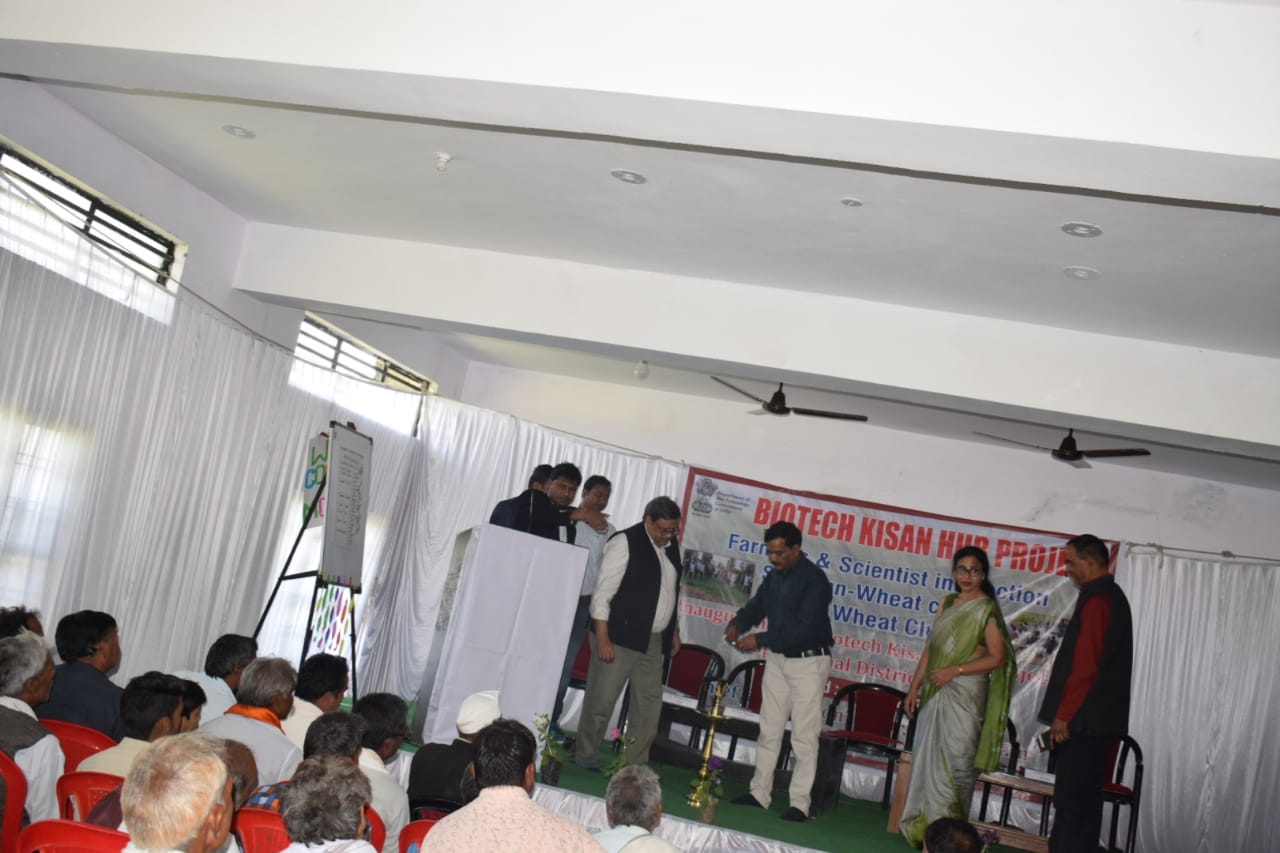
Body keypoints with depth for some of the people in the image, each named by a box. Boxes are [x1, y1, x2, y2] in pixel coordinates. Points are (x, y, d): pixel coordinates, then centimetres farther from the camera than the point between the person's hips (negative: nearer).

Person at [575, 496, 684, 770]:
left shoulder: (672, 546, 11)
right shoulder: (625, 542, -10)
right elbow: (603, 592, -12)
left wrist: (674, 630, 19)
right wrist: (602, 639, -16)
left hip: (653, 641, 7)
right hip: (619, 636, -7)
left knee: (650, 703, 6)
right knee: (601, 700, 0)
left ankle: (636, 763, 14)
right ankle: (586, 757, 15)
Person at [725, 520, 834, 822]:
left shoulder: (814, 579, -18)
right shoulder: (775, 576, 5)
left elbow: (804, 628, -25)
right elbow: (756, 605, 13)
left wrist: (760, 640, -25)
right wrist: (738, 624, -9)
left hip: (809, 661, -7)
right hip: (777, 659, 8)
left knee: (804, 735, -3)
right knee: (769, 729, 11)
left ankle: (799, 803, 1)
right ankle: (759, 793, 19)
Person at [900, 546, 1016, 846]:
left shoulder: (987, 609, -5)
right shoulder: (948, 603, 12)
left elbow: (997, 657, -11)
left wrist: (955, 670, -16)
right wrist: (915, 686, 11)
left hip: (965, 694, -6)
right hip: (936, 692, 6)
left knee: (953, 761, -3)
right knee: (927, 757, 8)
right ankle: (923, 826, 17)